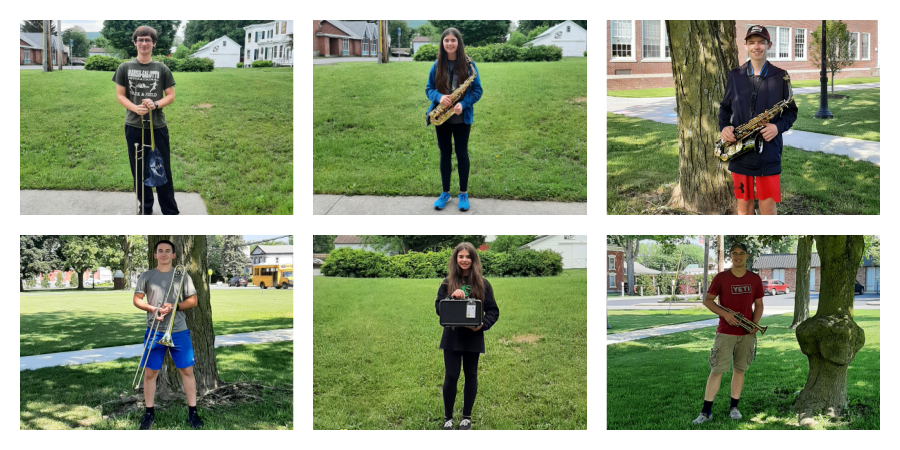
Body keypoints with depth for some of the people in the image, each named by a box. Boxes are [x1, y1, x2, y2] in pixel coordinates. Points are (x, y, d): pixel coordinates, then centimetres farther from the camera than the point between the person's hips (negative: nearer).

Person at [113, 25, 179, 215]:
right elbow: (120, 95, 2)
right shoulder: (125, 68, 2)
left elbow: (171, 95, 3)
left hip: (158, 127, -1)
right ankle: (145, 207, 25)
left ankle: (170, 211, 9)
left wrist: (155, 105, -17)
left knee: (163, 170, 2)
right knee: (139, 170, 10)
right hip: (133, 127, 1)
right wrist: (135, 108, -17)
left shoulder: (162, 69, 1)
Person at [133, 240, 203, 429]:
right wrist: (153, 308, -13)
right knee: (150, 373, 3)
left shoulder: (182, 275, 5)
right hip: (154, 331, 0)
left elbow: (193, 300, 4)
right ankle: (149, 413, 15)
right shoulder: (146, 276, 6)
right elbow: (137, 300, 4)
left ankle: (192, 412, 9)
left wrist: (175, 307, -12)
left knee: (187, 371, 1)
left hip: (179, 331, 0)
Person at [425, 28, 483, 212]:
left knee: (461, 153, 6)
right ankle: (445, 192, 21)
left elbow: (477, 90, -5)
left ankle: (463, 193, 17)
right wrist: (439, 97, -19)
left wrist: (463, 104, -21)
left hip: (462, 117, -2)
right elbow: (429, 88, 3)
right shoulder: (437, 65, 0)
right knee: (445, 154, 11)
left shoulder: (468, 64, -6)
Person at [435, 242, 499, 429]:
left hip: (473, 337, 0)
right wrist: (451, 297, -21)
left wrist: (483, 325, -18)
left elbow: (493, 310, 0)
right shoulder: (447, 283, 0)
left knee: (471, 376, 11)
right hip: (452, 337, 0)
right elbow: (438, 308, -3)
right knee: (451, 377, 0)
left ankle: (467, 417, 26)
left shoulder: (482, 284, -1)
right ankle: (448, 417, 16)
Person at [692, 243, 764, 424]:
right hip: (725, 333, -3)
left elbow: (758, 304, 10)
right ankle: (706, 411, -2)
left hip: (747, 334, 3)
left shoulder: (755, 279, 5)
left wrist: (755, 323, -7)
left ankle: (734, 408, 19)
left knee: (740, 369, 8)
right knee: (716, 370, -5)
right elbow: (707, 300, -1)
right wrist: (725, 314, -16)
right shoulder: (721, 278, -3)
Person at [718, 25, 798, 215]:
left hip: (769, 151, -2)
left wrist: (778, 127, -14)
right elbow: (725, 107, 16)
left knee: (768, 205, 0)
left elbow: (791, 111, 6)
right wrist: (724, 127, -4)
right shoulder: (735, 75, 8)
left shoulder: (780, 76, 2)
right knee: (743, 204, 9)